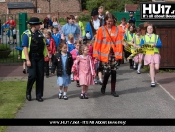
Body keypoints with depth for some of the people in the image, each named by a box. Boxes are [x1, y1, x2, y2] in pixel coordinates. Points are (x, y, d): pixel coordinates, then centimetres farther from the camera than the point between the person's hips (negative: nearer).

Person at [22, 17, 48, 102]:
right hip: (31, 58, -5)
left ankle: (39, 96, 13)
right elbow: (25, 47, -11)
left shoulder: (40, 33, 12)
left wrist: (47, 54, 4)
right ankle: (28, 92, 14)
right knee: (32, 76, -12)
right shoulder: (26, 34, -6)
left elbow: (44, 45, 18)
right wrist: (27, 60, -17)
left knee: (40, 77, 4)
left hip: (40, 58, 5)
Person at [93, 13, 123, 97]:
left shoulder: (116, 29, 4)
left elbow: (119, 42, 2)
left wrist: (118, 53, -4)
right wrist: (96, 54, -7)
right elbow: (97, 42, -3)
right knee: (107, 72, -4)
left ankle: (113, 90, 14)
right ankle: (103, 88, 21)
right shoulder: (101, 29, -1)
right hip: (105, 54, -2)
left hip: (114, 53, 2)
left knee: (114, 72, 3)